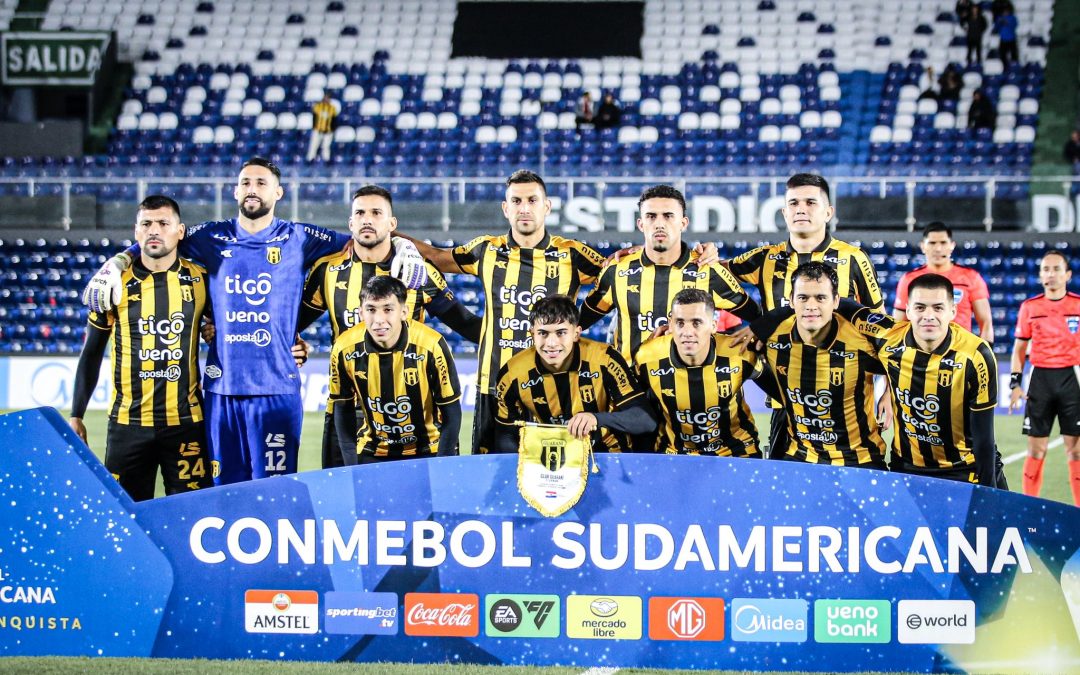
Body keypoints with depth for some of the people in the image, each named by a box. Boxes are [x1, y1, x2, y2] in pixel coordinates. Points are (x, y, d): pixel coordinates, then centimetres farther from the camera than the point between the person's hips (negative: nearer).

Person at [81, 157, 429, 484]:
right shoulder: (212, 239, 10)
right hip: (222, 388, 2)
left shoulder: (298, 240, 5)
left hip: (278, 389, -2)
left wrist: (402, 245, -10)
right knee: (226, 489, 5)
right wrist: (115, 264, 2)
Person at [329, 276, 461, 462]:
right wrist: (352, 467, -6)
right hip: (371, 454, 2)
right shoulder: (344, 349, -16)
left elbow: (451, 412, -13)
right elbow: (343, 408, -1)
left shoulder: (431, 346, -24)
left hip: (427, 452, -2)